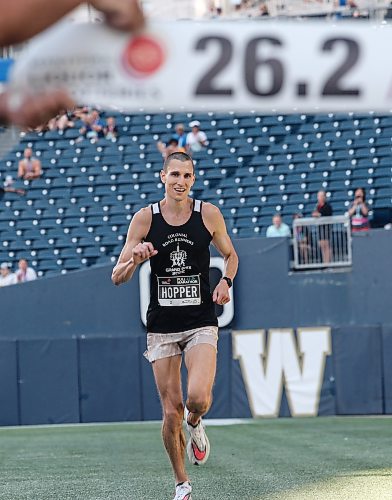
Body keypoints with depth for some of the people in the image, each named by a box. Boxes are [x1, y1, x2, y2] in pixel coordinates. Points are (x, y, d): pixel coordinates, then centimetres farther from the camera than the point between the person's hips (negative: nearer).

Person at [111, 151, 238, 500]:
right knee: (171, 412, 0)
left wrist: (226, 281, -5)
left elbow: (231, 255, 16)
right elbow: (117, 278, 0)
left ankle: (195, 424, 17)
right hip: (162, 325, 1)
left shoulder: (209, 214, -2)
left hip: (202, 323, -1)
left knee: (198, 398, -21)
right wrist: (135, 260, -22)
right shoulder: (145, 218, -2)